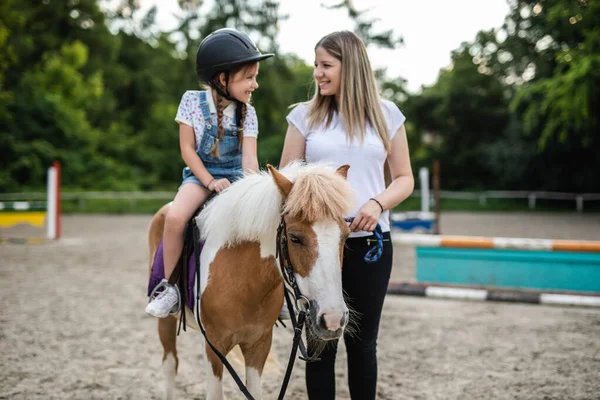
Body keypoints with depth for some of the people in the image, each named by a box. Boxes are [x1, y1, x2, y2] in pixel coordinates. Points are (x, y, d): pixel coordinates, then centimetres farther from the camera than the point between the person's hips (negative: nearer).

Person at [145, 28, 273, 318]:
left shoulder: (247, 112, -4)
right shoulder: (193, 101, -9)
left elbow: (249, 158, -12)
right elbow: (187, 149, -7)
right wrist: (210, 181, -18)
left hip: (234, 176, 2)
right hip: (200, 174, -2)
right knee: (175, 216, -31)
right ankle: (169, 286, -15)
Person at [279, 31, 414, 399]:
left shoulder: (387, 115, 4)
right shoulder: (305, 115, 4)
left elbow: (405, 179, 6)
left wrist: (378, 203, -14)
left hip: (370, 242, 1)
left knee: (363, 342, 10)